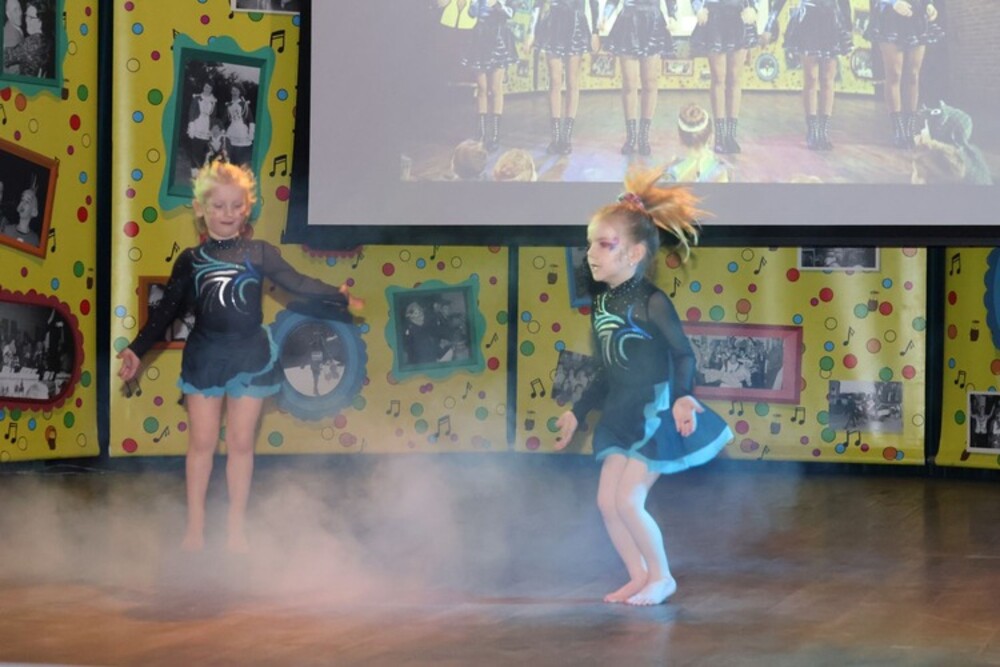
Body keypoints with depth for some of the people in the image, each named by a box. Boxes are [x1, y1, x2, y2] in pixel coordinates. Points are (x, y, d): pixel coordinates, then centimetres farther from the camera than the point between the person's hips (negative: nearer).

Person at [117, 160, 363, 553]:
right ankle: (194, 527, 14)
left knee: (241, 443, 7)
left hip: (249, 356, 0)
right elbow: (167, 309, 3)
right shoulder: (190, 261, 0)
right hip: (204, 356, 0)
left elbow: (297, 283, 2)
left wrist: (338, 298, -4)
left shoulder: (259, 253, -1)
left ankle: (236, 525, 17)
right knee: (202, 442, 4)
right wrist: (136, 350, 0)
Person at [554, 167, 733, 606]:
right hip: (621, 414, 8)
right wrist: (577, 412, 22)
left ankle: (661, 577, 9)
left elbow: (683, 353, -15)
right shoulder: (601, 304, 7)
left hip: (653, 412, -8)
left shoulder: (651, 302, -16)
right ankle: (638, 577, 20)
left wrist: (682, 397, -31)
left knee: (628, 501, -9)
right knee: (607, 501, 6)